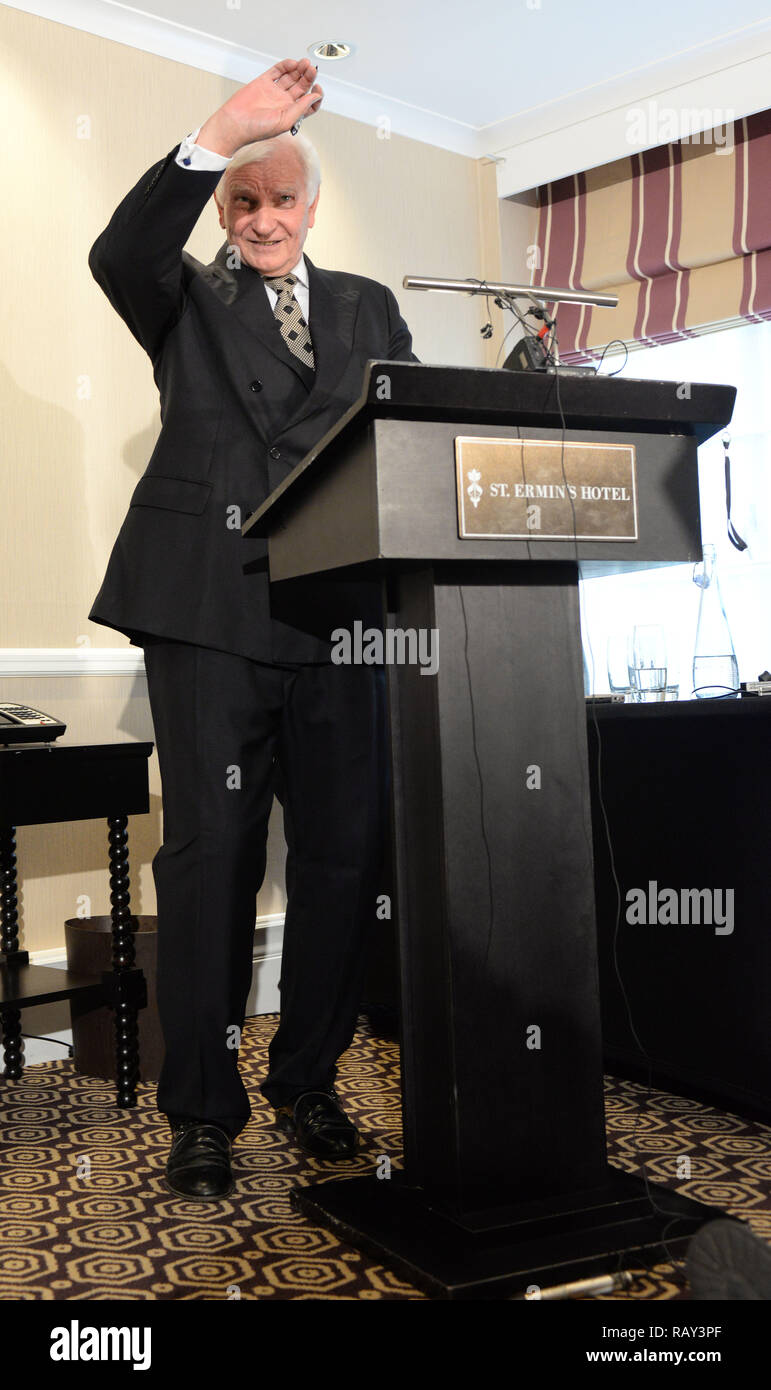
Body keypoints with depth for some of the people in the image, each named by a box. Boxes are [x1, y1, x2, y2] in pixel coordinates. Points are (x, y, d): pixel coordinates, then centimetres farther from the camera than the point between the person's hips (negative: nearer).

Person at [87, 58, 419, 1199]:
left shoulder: (368, 309, 20)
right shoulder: (187, 302, 13)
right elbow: (118, 255, -9)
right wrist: (221, 133, -19)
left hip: (340, 614, 3)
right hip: (213, 611, -2)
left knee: (344, 855, 5)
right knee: (210, 857, 0)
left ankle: (308, 1082, 21)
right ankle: (201, 1114, 11)